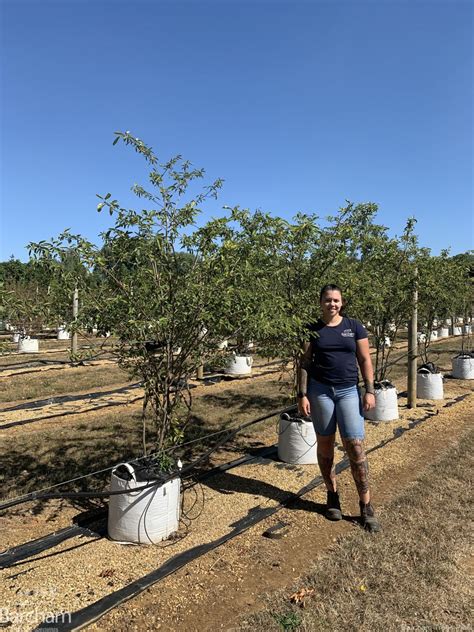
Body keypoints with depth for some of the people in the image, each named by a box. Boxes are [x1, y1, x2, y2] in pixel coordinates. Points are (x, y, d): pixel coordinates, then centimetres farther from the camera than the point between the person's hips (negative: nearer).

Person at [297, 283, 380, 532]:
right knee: (325, 445, 9)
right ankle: (332, 496, 27)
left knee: (355, 447, -5)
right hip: (320, 390, 0)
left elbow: (365, 360, 4)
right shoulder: (312, 330, 2)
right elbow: (304, 364, 3)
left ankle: (366, 505, 8)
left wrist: (370, 391, -3)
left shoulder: (354, 326, 3)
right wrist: (302, 395, -4)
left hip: (348, 391, 0)